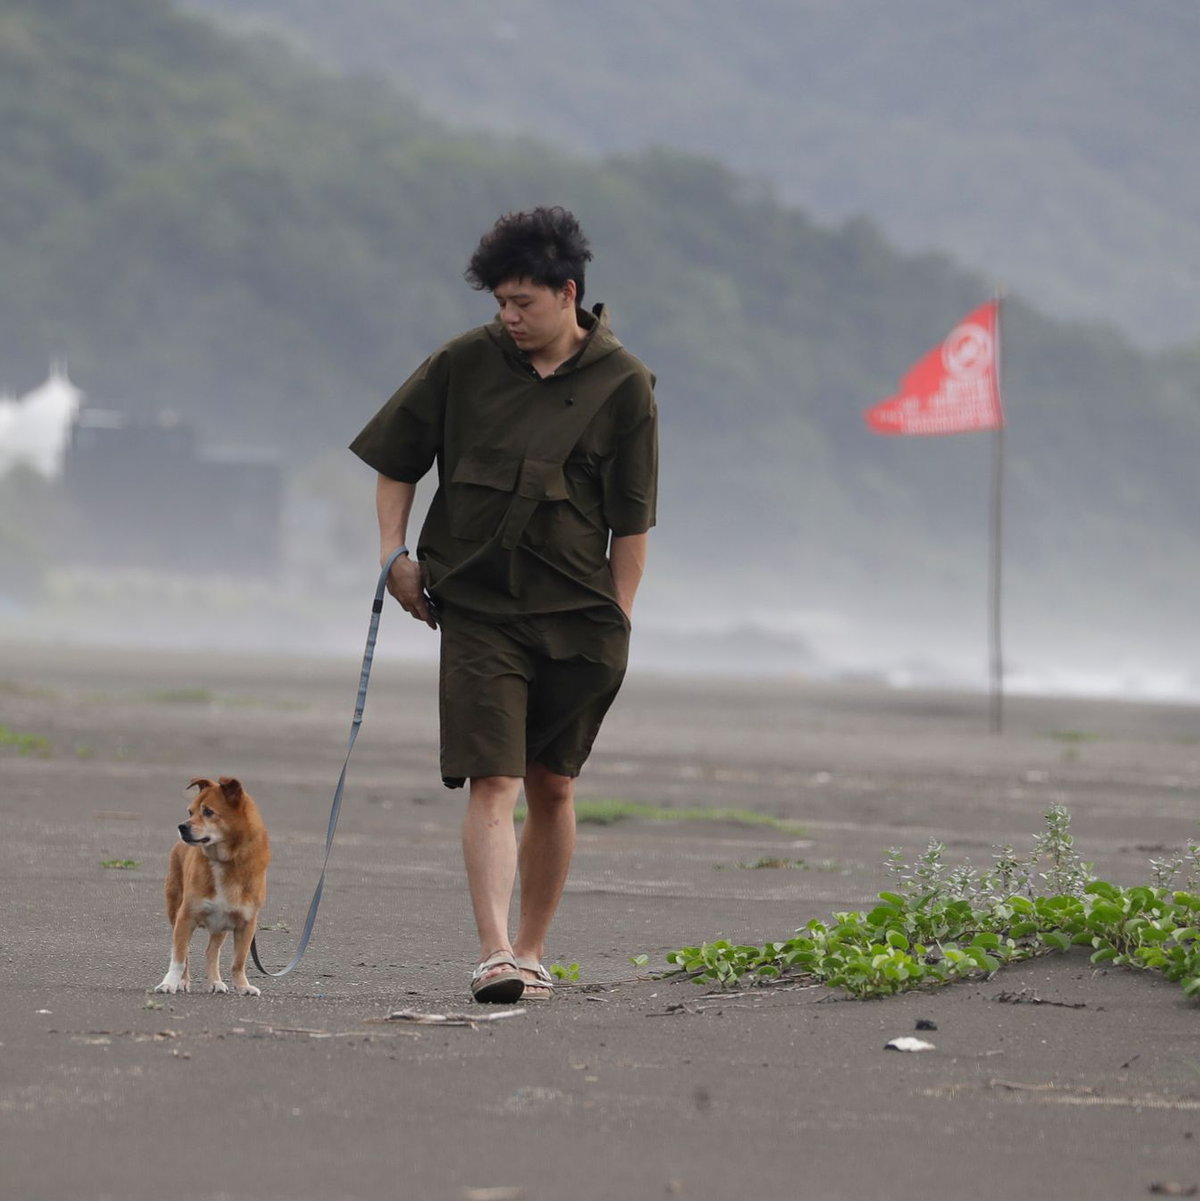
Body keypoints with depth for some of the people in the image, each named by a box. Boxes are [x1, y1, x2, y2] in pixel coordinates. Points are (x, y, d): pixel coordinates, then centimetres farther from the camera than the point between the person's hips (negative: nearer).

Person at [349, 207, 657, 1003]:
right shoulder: (465, 364, 1)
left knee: (553, 788, 9)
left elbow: (632, 519, 2)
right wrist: (394, 551, 4)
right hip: (476, 609, -1)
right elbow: (396, 458, 13)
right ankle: (495, 954, -22)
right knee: (492, 783, -13)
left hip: (576, 611, 1)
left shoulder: (622, 384, -1)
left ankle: (532, 950, 23)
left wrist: (618, 618, -1)